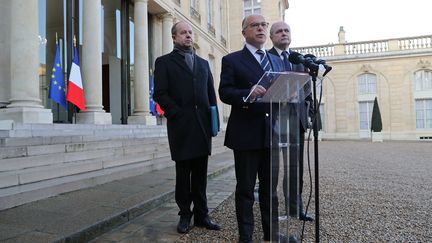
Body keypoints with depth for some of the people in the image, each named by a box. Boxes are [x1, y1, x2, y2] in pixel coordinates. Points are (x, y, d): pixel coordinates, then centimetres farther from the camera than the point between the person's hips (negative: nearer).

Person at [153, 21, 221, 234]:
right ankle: (185, 215, 18)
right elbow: (160, 94, -4)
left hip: (203, 126, 4)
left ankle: (201, 214, 18)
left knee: (200, 174, 8)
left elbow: (211, 93, 16)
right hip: (181, 126, -3)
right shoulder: (164, 62, 5)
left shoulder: (203, 63, 18)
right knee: (183, 174, 5)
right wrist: (177, 114, -12)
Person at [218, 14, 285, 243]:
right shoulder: (232, 60, 3)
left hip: (272, 132, 5)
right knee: (245, 188, 6)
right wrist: (248, 94, -25)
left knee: (270, 187, 13)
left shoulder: (277, 61, 18)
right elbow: (224, 92, -8)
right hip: (246, 133, -4)